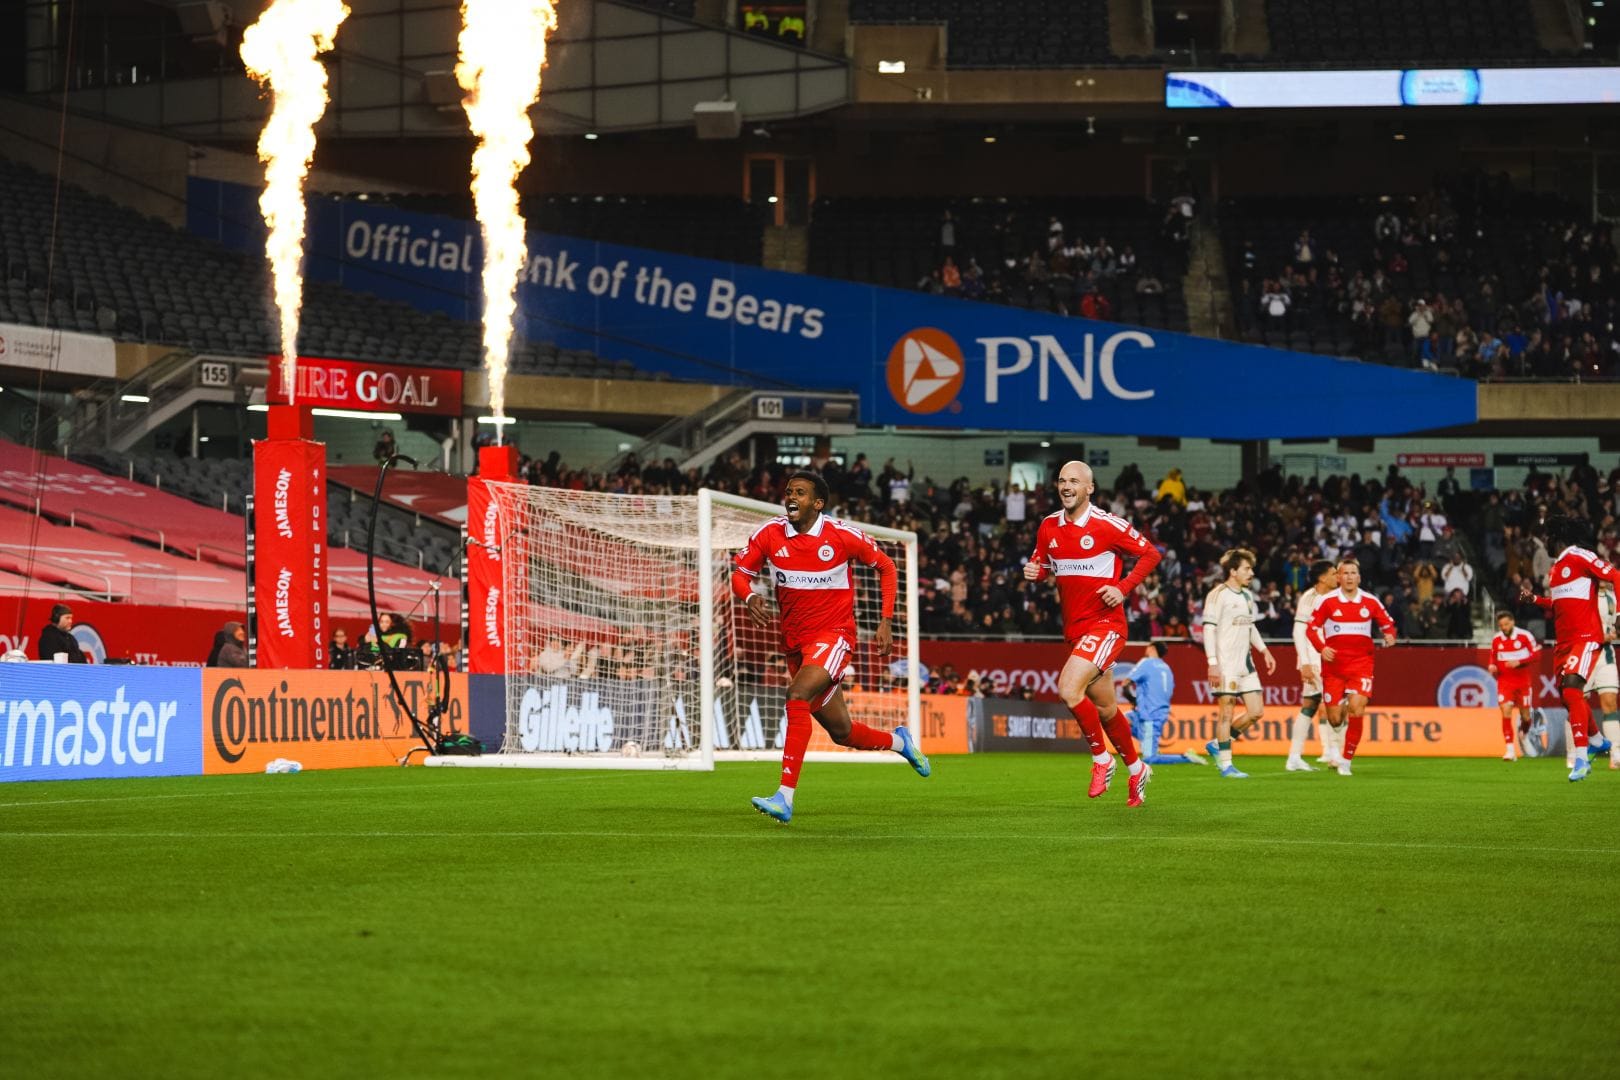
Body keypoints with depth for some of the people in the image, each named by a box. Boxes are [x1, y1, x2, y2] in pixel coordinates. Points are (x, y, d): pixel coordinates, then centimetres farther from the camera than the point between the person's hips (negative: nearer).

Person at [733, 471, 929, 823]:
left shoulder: (843, 536, -11)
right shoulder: (769, 535, -3)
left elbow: (886, 567, 3)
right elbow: (740, 574, 3)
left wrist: (886, 623, -2)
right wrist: (750, 598, -21)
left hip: (834, 634, -5)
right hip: (795, 642, 5)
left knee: (798, 696, -30)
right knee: (842, 732, 12)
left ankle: (785, 797, -33)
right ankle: (899, 741, 45)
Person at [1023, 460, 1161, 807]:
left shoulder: (1108, 525, -12)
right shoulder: (1049, 526, 5)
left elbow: (1150, 554, -4)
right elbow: (1043, 563, 19)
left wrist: (1123, 588, -14)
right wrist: (1034, 572, -5)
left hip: (1105, 623, -7)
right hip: (1074, 629, 7)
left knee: (1068, 688, -24)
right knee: (1104, 708, 15)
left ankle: (1101, 759, -5)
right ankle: (1136, 768, 35)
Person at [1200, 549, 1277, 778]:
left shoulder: (1247, 595, 16)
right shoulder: (1218, 595, -9)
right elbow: (1209, 628, -13)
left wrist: (1264, 650, 19)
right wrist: (1212, 662, -19)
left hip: (1246, 664, 8)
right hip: (1225, 664, -8)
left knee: (1256, 711, 3)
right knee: (1226, 711, -6)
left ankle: (1217, 744, 17)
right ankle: (1226, 765, 0)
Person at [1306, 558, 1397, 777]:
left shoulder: (1370, 602, 4)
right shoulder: (1327, 601, 0)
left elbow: (1387, 623, 14)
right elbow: (1311, 628, 3)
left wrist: (1389, 635, -9)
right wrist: (1322, 648, -14)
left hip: (1361, 664, 0)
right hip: (1334, 665, 0)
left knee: (1357, 711, -18)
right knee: (1334, 720, 0)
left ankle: (1346, 760, -6)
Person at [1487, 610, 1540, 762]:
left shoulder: (1525, 636, -9)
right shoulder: (1496, 639, 2)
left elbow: (1536, 653, -8)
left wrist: (1519, 662, -20)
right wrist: (1491, 666, -5)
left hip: (1523, 681, -1)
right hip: (1504, 681, 1)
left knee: (1525, 716, 6)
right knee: (1506, 712, -16)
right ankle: (1510, 750, -16)